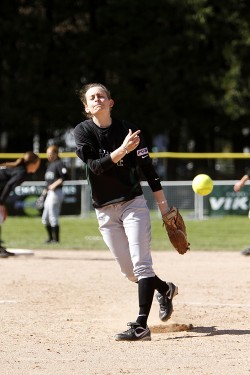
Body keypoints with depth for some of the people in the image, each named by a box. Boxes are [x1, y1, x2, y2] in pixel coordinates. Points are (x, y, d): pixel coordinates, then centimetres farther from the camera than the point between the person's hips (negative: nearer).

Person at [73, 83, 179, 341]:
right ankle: (165, 289, 36)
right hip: (105, 210, 2)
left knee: (141, 263, -14)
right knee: (128, 271, 8)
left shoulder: (127, 129, -4)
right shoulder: (83, 131, -4)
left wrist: (164, 207, -1)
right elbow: (95, 166, -18)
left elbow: (148, 169, 0)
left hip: (133, 203, -2)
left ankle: (141, 326, -19)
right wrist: (123, 150, -32)